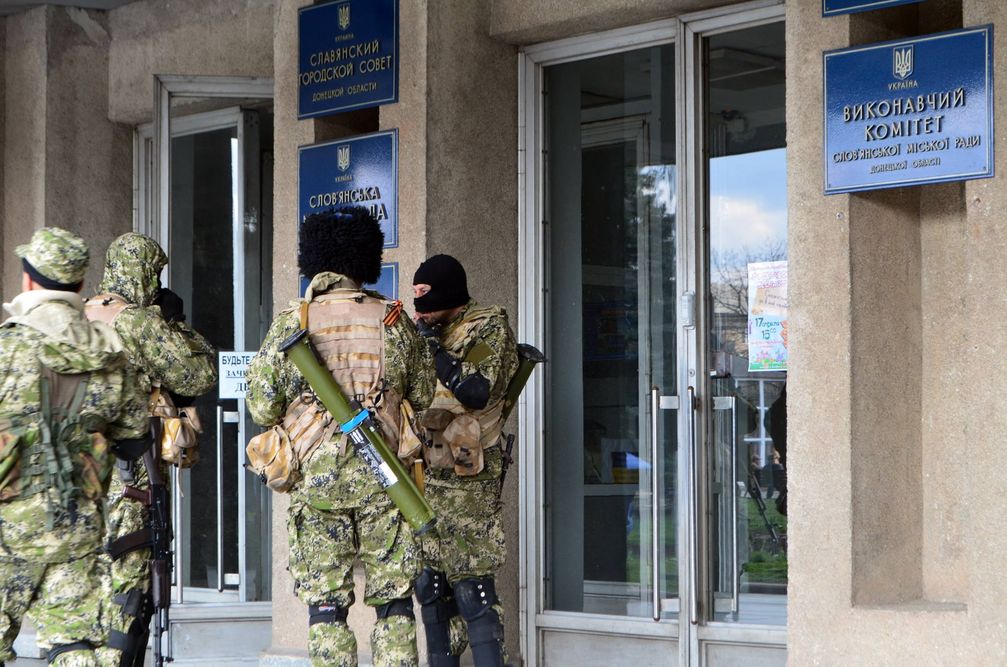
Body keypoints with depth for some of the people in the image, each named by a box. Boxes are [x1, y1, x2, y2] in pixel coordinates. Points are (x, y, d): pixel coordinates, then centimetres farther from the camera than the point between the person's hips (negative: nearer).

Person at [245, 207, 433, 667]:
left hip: (315, 478, -1)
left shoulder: (290, 324, -2)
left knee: (325, 603, 3)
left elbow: (262, 408, -1)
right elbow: (423, 395, 13)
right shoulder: (393, 322, 2)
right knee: (393, 602, 8)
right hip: (382, 477, 1)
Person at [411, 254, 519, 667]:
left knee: (471, 588, -11)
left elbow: (477, 392, -18)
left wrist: (432, 347, -14)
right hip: (424, 474, 8)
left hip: (464, 478, -8)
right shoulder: (434, 332, 18)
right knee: (429, 586, 8)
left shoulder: (489, 329, -3)